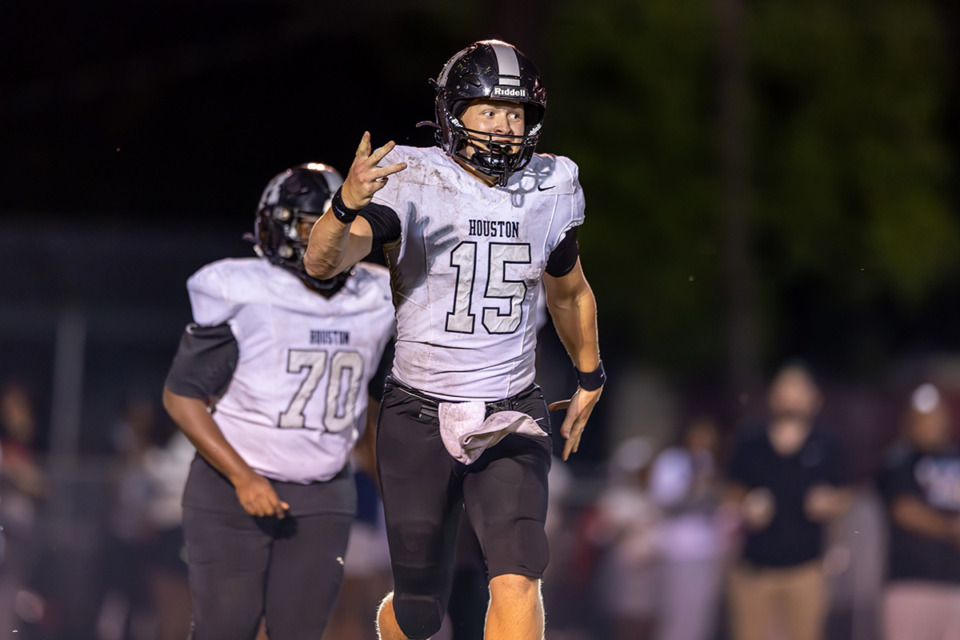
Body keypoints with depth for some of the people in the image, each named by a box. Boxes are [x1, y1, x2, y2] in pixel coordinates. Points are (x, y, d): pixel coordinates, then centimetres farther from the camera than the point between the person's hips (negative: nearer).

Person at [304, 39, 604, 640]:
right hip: (421, 420, -2)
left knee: (517, 579, -19)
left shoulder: (549, 193, 3)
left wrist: (590, 379, 32)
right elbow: (322, 263, -23)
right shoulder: (410, 181, -9)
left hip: (511, 420, 2)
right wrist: (347, 205, -43)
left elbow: (570, 293, 23)